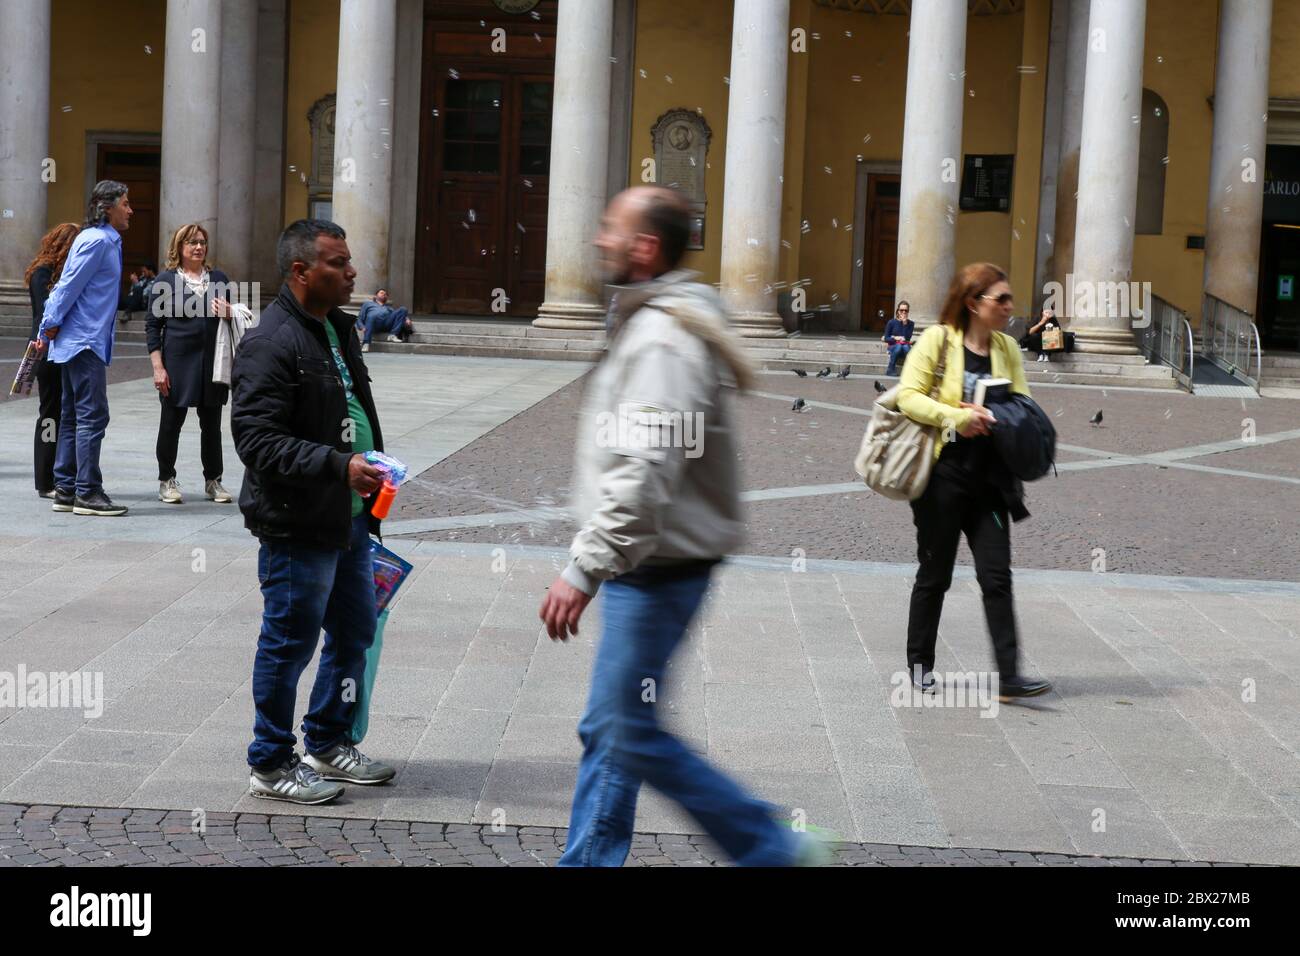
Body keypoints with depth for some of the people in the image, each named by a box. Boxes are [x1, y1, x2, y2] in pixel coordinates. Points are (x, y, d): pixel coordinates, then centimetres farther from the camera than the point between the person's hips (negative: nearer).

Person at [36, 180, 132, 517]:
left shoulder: (104, 240, 17)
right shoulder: (97, 240, -13)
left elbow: (65, 286, 17)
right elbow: (69, 286, -15)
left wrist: (48, 330, 15)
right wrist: (52, 326, -9)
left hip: (83, 343, 10)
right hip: (85, 341, -10)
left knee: (73, 416, 11)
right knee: (93, 415, -9)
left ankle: (65, 490, 15)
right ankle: (87, 493, -8)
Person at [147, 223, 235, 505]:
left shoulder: (218, 278, 11)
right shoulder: (165, 280, 0)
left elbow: (234, 318, 21)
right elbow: (152, 325, -1)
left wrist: (229, 314, -4)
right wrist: (158, 367, -9)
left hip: (212, 362, 3)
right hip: (177, 362, -3)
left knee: (211, 423, 7)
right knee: (171, 421, 4)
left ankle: (213, 481, 18)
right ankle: (167, 481, 16)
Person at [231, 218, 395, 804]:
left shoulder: (339, 328, 13)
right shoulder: (270, 343, -18)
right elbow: (256, 437, -24)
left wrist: (374, 469, 20)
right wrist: (339, 466, -30)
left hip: (348, 519, 10)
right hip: (297, 525, -10)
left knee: (355, 633, 18)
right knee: (290, 643, 2)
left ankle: (328, 744, 35)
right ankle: (271, 766, 16)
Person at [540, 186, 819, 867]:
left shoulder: (661, 340, -19)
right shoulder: (654, 323, 14)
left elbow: (644, 474, -29)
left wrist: (583, 570, -29)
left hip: (657, 572, -10)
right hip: (646, 566, 10)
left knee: (635, 736, -4)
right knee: (607, 730, 14)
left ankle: (773, 849, 5)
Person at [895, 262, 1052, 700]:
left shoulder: (1007, 348, 10)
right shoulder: (937, 339, -5)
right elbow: (908, 396, -11)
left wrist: (989, 418, -9)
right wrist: (957, 416, -21)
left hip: (990, 477, 4)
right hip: (943, 472, -4)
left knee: (997, 576, -3)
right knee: (935, 573, 6)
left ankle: (1009, 675, -6)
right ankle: (920, 664, 22)